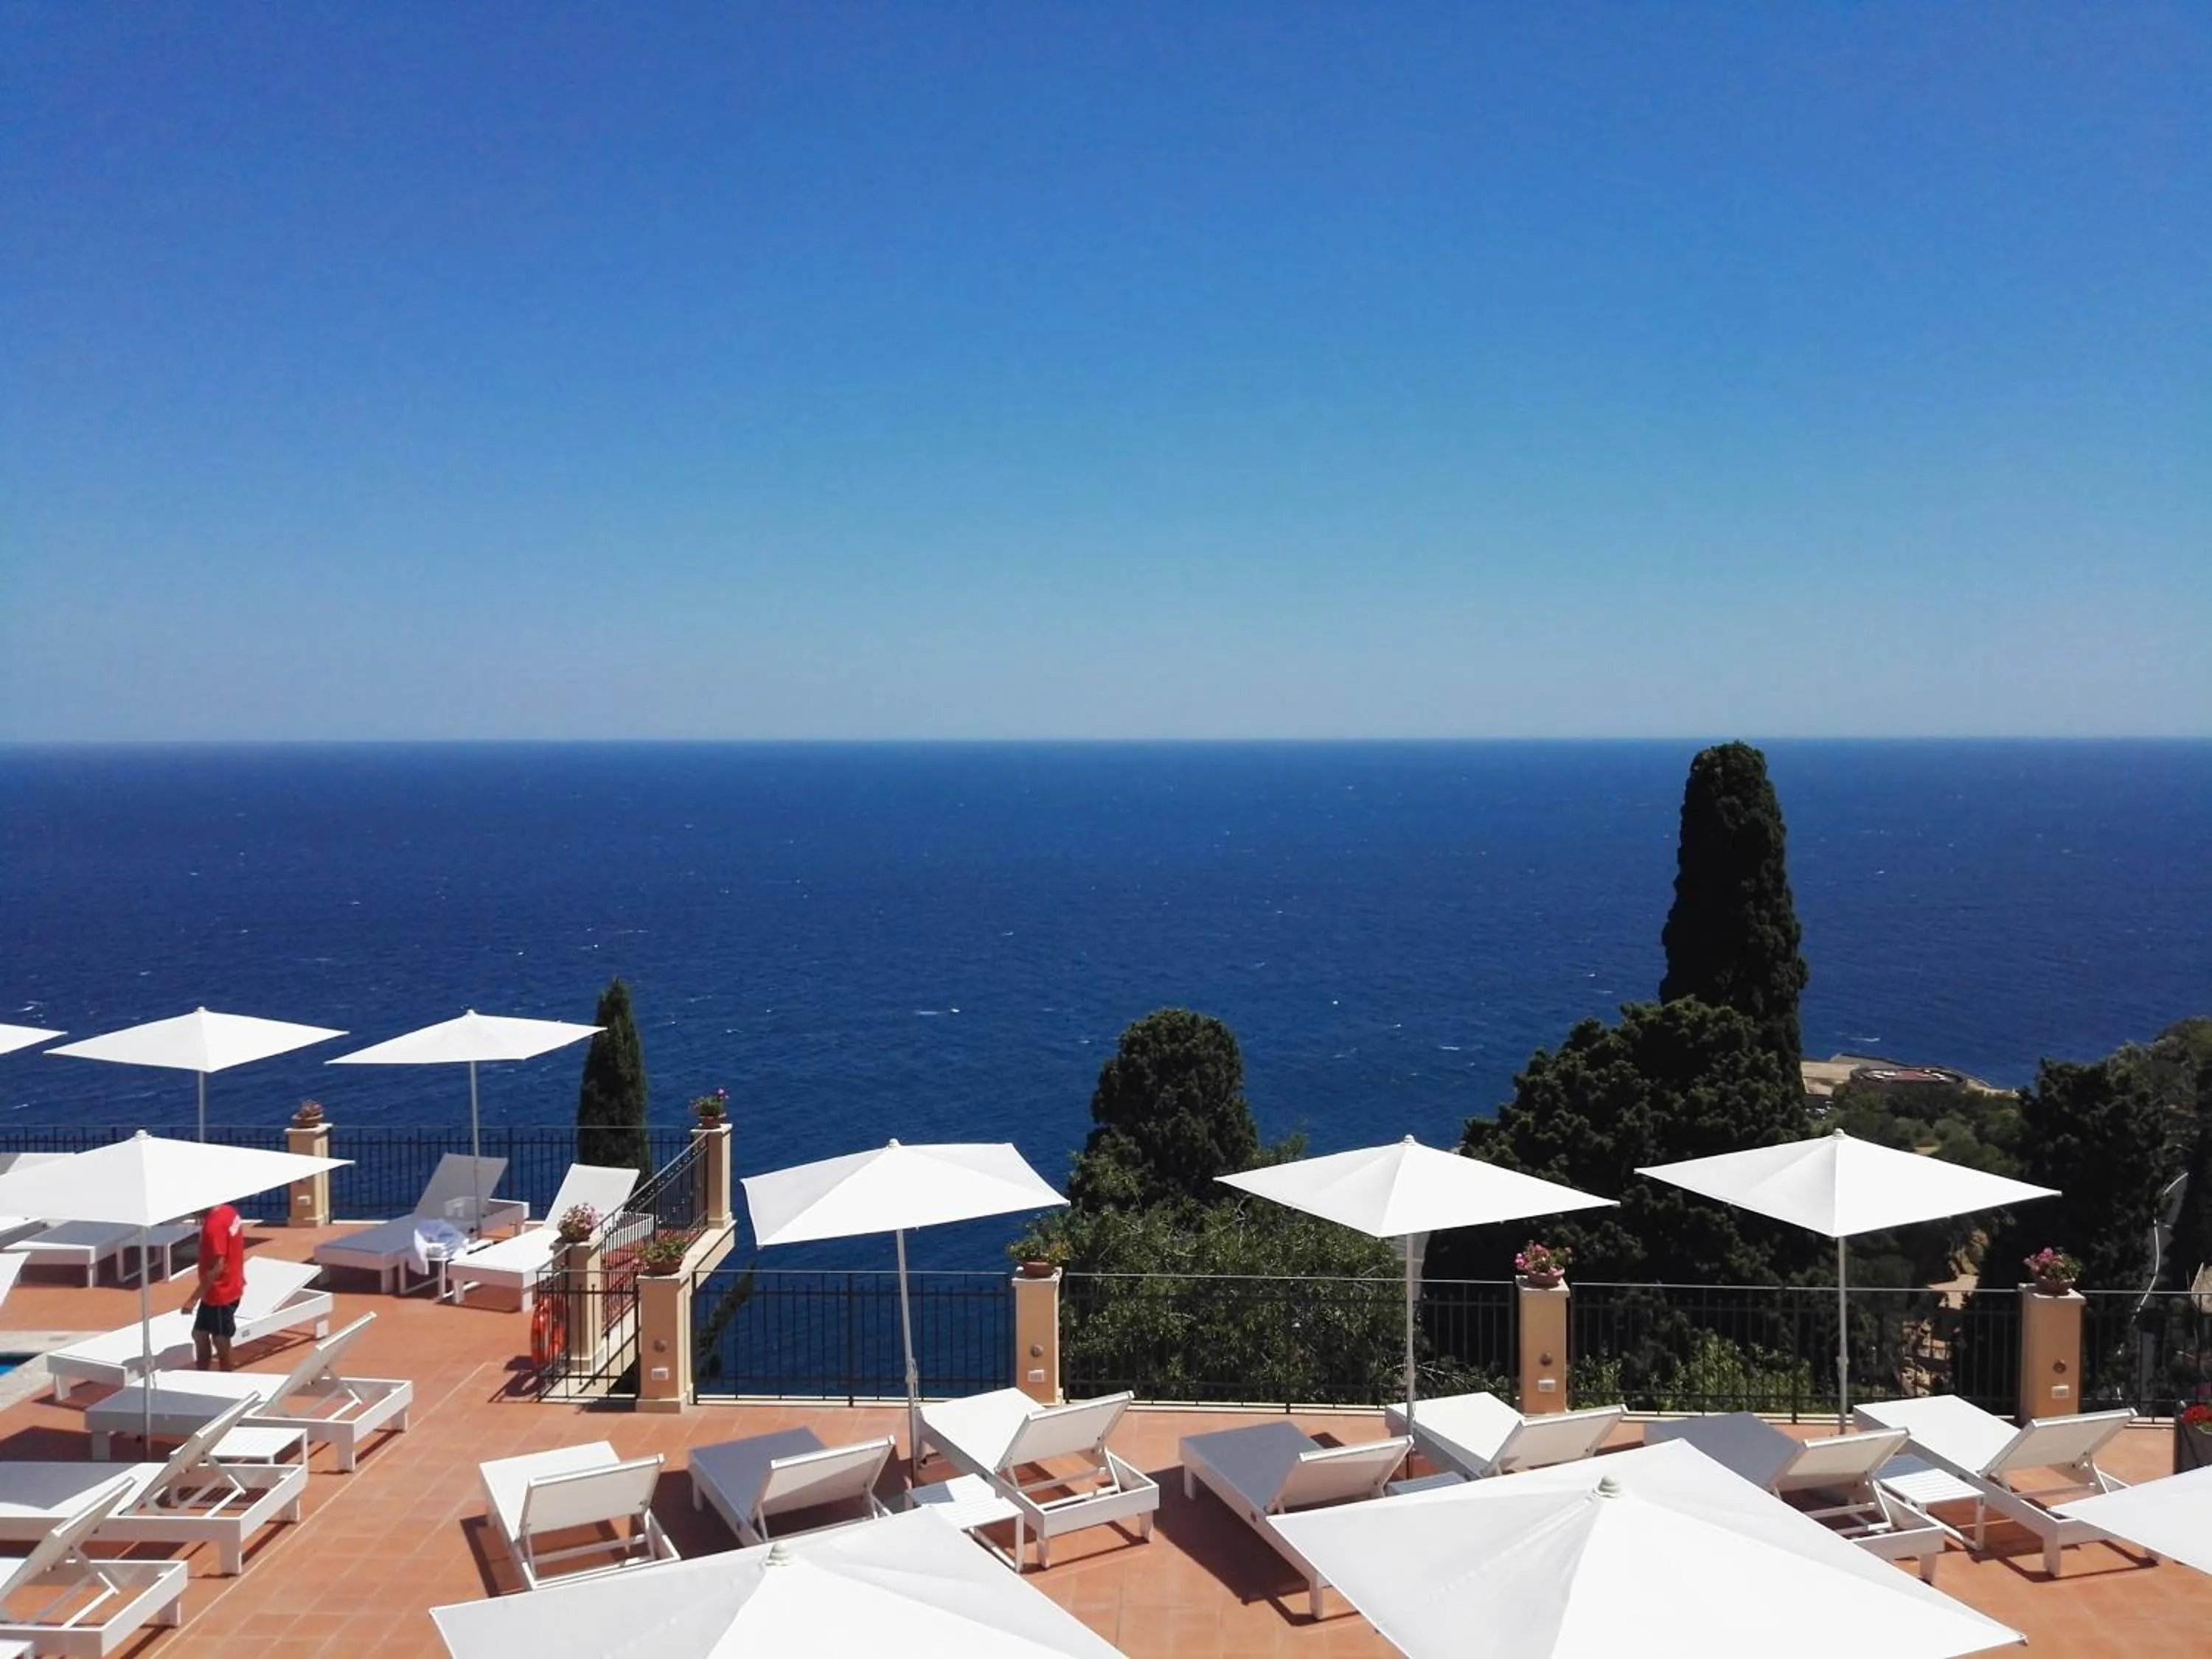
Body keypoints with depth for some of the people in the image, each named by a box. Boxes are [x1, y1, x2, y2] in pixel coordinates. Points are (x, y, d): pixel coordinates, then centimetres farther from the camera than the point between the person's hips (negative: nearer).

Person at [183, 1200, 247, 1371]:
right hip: (228, 1288, 9)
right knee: (199, 1334, 21)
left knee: (221, 1344, 4)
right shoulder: (228, 1212, 1)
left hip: (220, 1294, -9)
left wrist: (194, 1297, -23)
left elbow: (217, 1266, -27)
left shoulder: (214, 1224, -27)